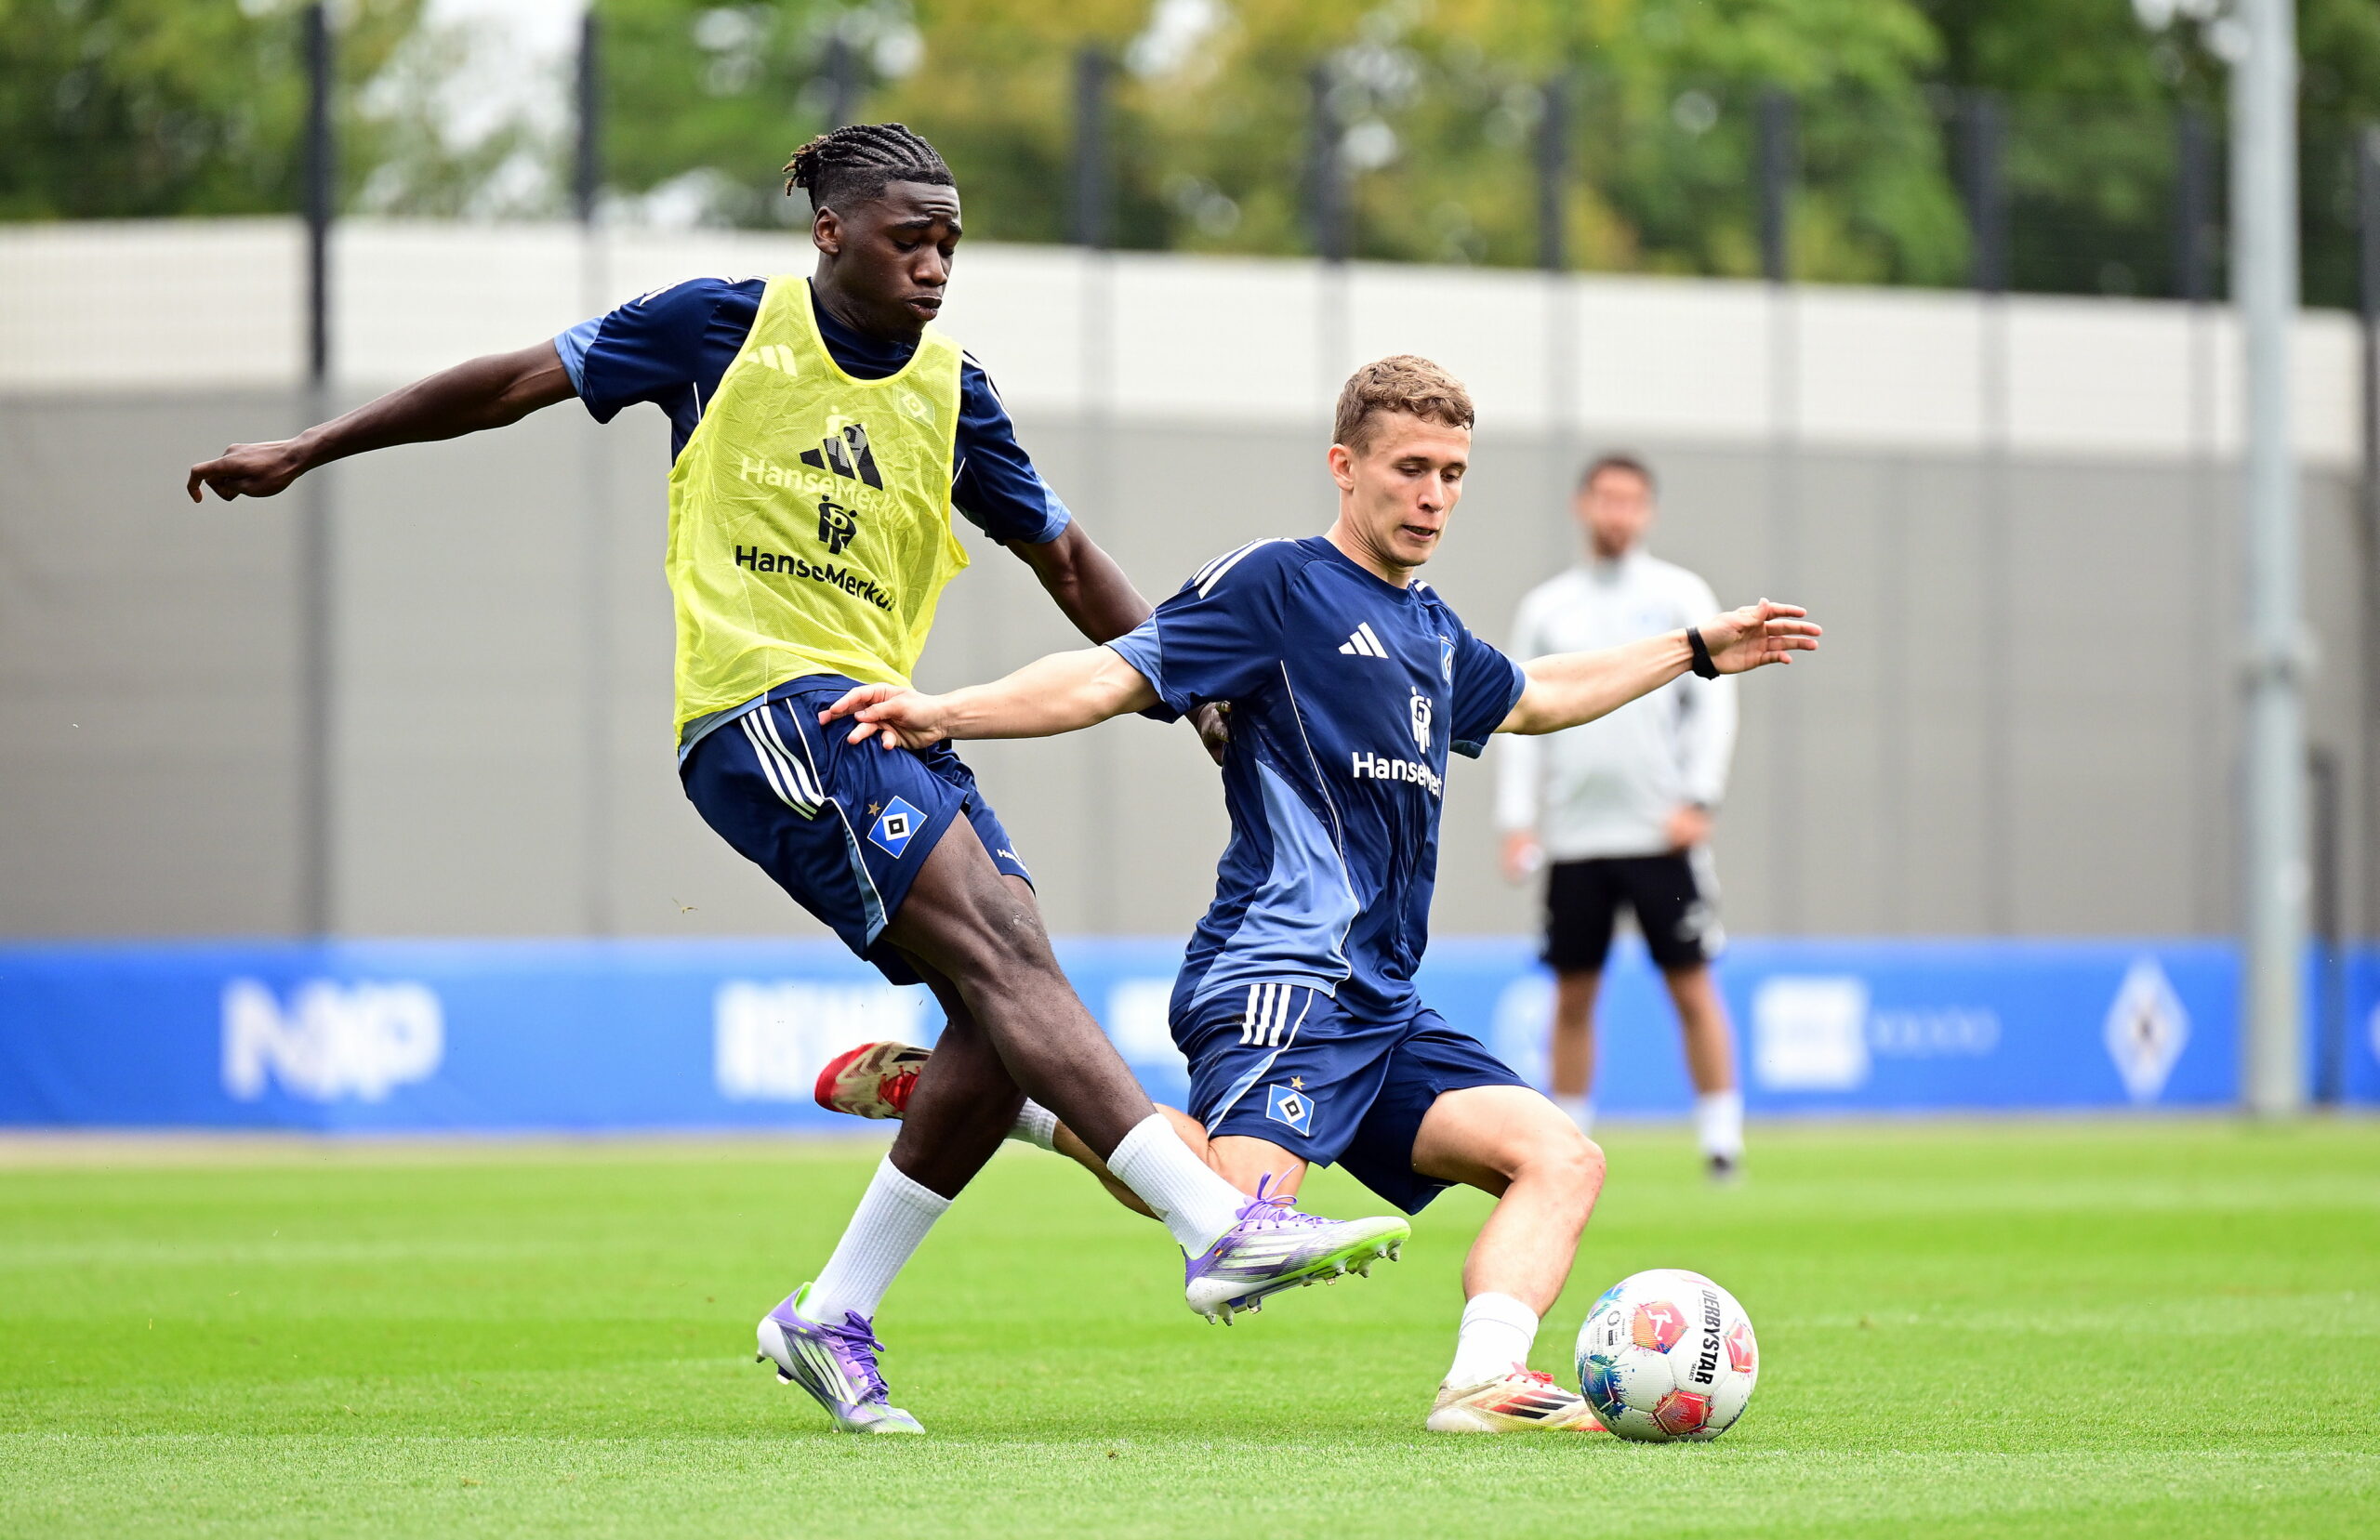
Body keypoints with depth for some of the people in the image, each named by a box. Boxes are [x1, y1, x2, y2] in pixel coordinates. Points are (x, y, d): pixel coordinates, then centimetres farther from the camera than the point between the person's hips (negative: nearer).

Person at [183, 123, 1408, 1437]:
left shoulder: (950, 390, 13)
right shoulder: (723, 328, 1)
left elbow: (1065, 561, 23)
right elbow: (514, 383, 9)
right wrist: (304, 453, 11)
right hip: (761, 703, -7)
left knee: (1004, 1023, -8)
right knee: (1002, 948, -22)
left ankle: (835, 1316, 5)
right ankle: (1217, 1225, -33)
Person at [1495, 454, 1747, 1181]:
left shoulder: (1680, 595, 4)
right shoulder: (1544, 608, 10)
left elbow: (1713, 704, 1)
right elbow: (1522, 721, 10)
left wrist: (1697, 801, -10)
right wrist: (1517, 821, 0)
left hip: (1661, 834, -2)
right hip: (1573, 840, 2)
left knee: (1692, 986, -4)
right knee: (1572, 997, 4)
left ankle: (1722, 1140, 1)